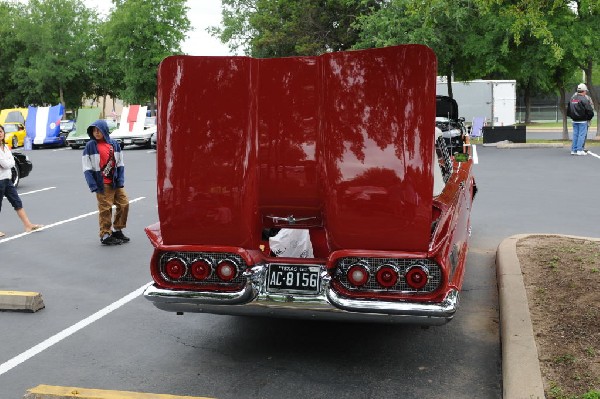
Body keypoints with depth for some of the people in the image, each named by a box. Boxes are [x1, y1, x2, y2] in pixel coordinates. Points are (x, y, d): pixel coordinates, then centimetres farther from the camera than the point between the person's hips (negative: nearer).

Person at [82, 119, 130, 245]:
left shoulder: (114, 144, 5)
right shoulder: (90, 146, -5)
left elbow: (120, 164, 10)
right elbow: (87, 168, -6)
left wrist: (121, 181, -1)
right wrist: (93, 185, -13)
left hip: (116, 183, 5)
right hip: (102, 184, -4)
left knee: (124, 204, 8)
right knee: (105, 209, -2)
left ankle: (117, 230, 24)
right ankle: (105, 235, 9)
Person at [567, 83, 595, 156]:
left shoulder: (572, 99, 8)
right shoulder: (584, 99, -12)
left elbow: (568, 110, 15)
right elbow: (590, 111, -13)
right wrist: (589, 118, 3)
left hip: (574, 121, 6)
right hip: (582, 121, -6)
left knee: (575, 135, 11)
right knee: (582, 135, -2)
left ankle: (573, 150, 11)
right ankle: (579, 150, -3)